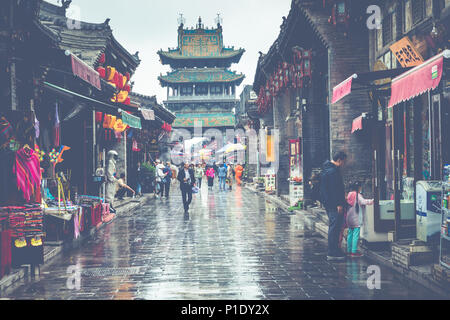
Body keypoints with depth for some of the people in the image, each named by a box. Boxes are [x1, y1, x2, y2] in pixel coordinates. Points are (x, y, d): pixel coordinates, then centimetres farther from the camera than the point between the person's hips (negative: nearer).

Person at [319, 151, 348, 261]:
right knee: (334, 227, -9)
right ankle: (332, 253, -8)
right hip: (334, 204, -11)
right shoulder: (333, 171, -17)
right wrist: (339, 204, -21)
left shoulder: (326, 169, 17)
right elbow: (334, 189, -22)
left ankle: (333, 251, 22)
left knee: (333, 227, 16)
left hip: (328, 203, 11)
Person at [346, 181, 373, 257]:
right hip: (356, 219, -8)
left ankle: (349, 250, 14)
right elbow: (363, 201, -26)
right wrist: (372, 201, -28)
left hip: (349, 219, 8)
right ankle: (354, 251, -10)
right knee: (356, 234, -7)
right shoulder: (358, 195, -11)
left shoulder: (349, 195, 10)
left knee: (350, 234, 12)